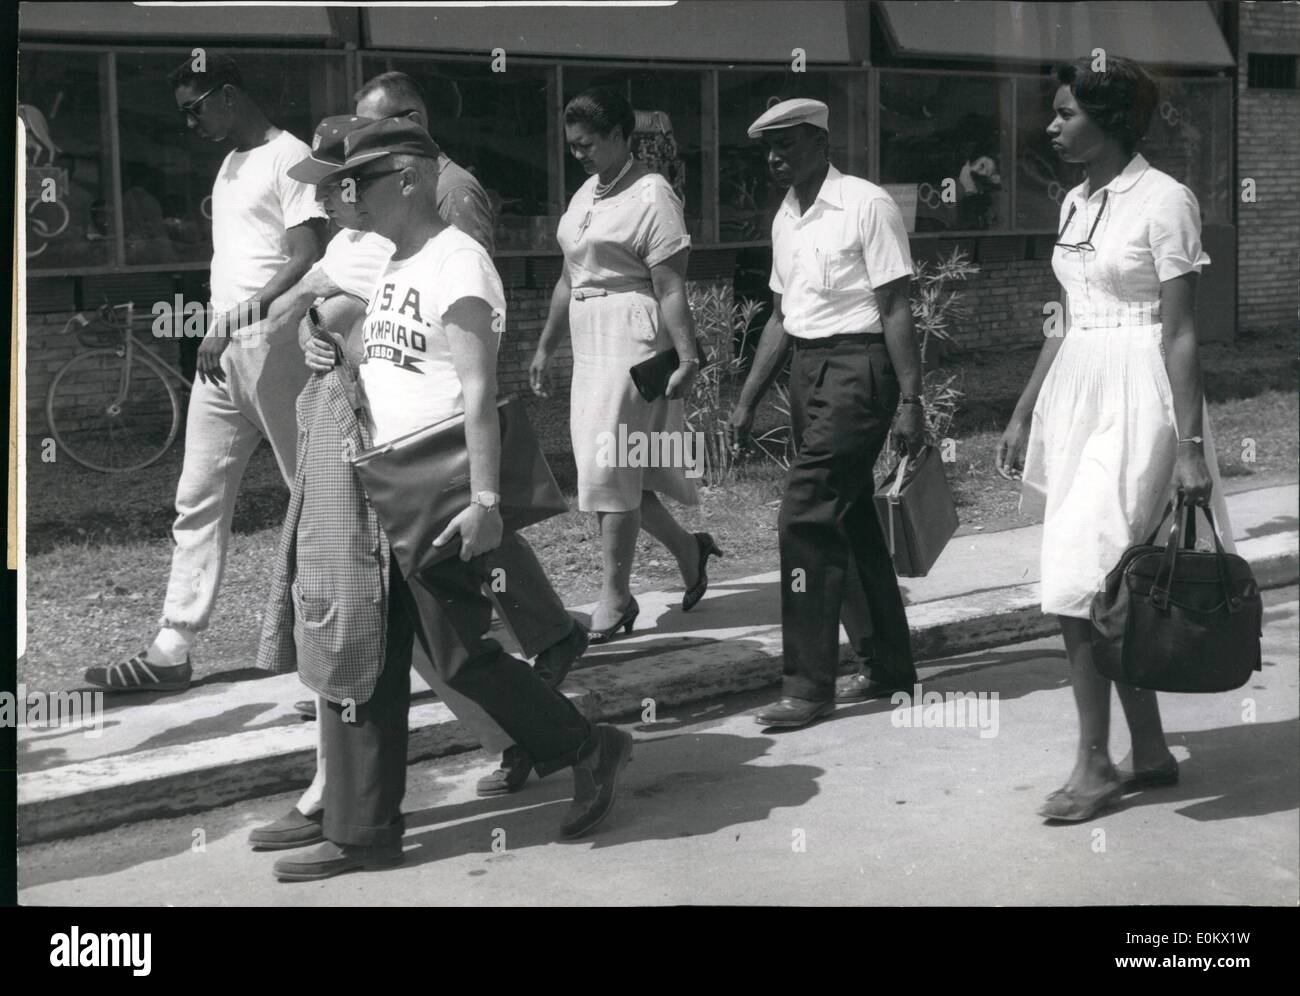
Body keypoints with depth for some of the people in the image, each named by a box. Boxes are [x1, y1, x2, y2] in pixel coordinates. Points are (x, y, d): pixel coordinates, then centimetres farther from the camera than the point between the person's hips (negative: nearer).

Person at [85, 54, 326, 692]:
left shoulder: (289, 157, -7)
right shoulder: (229, 164, 19)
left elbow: (307, 263, -16)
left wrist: (233, 322, -19)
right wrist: (219, 333, 4)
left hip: (274, 345, -8)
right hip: (221, 352, 8)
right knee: (199, 502, 6)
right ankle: (171, 652, 9)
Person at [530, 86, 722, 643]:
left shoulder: (650, 195, -9)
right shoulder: (584, 195, 15)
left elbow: (671, 288, -16)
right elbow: (568, 281, 21)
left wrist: (686, 357, -21)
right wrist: (544, 348, 21)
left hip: (633, 341, -8)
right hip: (590, 345, 8)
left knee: (609, 468, -8)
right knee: (611, 468, 8)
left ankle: (615, 598, 2)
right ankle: (688, 550, 27)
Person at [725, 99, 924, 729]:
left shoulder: (866, 206, -10)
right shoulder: (786, 220, 13)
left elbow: (896, 310, -12)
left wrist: (909, 400, -17)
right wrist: (747, 402, 16)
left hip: (856, 366, -8)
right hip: (806, 368, 8)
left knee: (806, 517, -13)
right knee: (851, 520, 14)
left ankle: (809, 685, -6)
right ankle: (891, 665, 26)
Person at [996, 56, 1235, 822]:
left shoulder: (1164, 200, -10)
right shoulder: (1077, 203, 13)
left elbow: (1181, 335, -13)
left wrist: (1190, 446, -16)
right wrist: (1024, 415, 17)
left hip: (1137, 400, -8)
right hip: (1076, 397, 8)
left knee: (1079, 584, -12)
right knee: (1110, 592, 9)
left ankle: (1095, 766, -2)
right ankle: (1152, 752, 20)